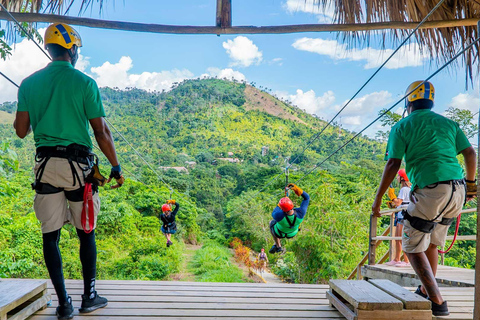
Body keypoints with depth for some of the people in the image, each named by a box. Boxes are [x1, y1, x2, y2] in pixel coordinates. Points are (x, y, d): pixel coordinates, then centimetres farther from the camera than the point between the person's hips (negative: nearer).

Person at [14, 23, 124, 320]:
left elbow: (21, 130, 6)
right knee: (86, 232, 10)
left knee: (50, 235, 9)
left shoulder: (29, 83, 7)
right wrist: (116, 166, 3)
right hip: (78, 165, -3)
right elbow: (101, 131, -6)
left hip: (46, 165, 3)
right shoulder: (84, 82, -4)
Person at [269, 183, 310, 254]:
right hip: (292, 233, 3)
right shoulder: (300, 213, -40)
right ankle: (276, 244, 45)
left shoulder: (279, 216, -46)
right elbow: (307, 197, -24)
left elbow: (273, 214, -18)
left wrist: (279, 205, -9)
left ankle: (278, 246, 37)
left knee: (272, 223, 32)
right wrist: (296, 188, -31)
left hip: (279, 233, -3)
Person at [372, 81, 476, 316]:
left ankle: (437, 301, -1)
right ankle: (425, 291, 33)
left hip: (429, 192, -6)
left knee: (414, 248, 5)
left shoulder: (402, 127, 2)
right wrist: (470, 182, 29)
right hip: (457, 192, 7)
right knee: (432, 243, 23)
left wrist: (377, 199, -2)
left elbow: (392, 165, -6)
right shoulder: (448, 123, 17)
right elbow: (470, 153, 12)